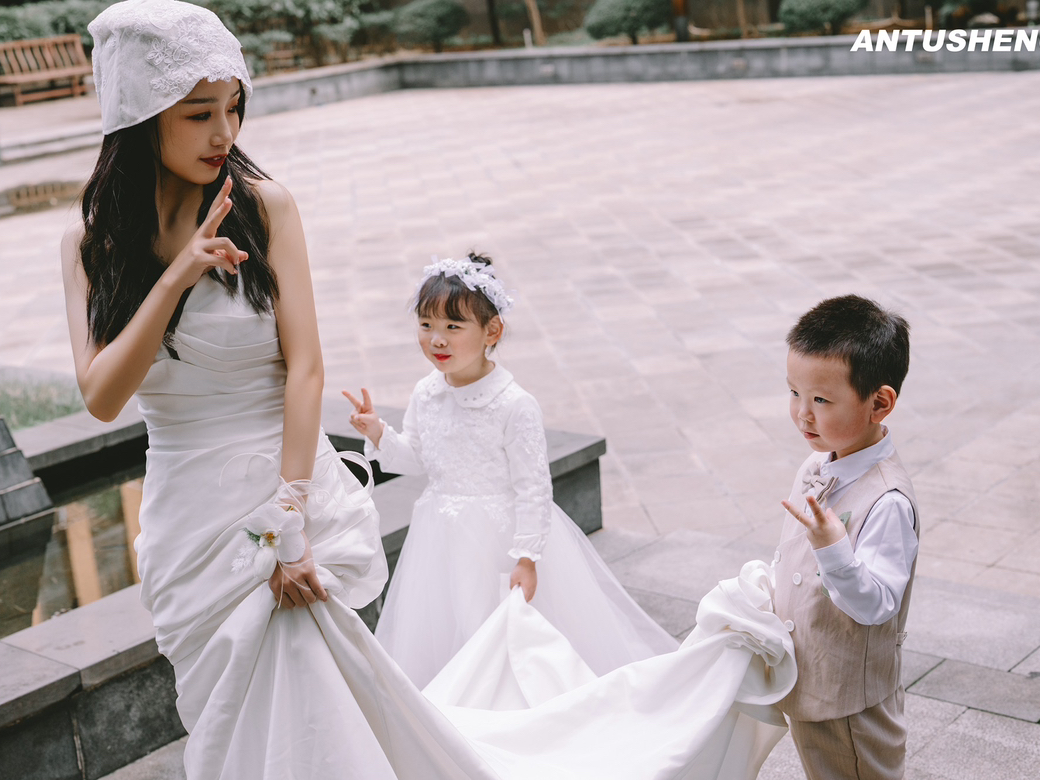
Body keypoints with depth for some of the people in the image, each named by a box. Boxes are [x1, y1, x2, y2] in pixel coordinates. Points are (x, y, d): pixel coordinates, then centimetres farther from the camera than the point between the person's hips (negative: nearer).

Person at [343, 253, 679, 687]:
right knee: (442, 630, 17)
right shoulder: (426, 395, -2)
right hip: (445, 537, 6)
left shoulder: (514, 405, -20)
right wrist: (379, 434, -4)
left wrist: (527, 557, -18)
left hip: (502, 535, -6)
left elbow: (532, 487, -17)